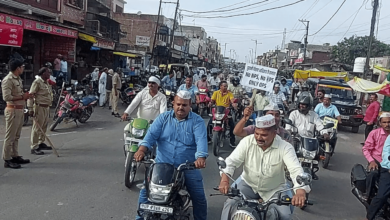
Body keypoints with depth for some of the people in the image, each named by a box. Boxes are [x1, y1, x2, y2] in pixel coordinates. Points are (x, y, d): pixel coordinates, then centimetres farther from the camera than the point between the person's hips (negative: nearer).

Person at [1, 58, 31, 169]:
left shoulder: (18, 79, 15)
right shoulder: (8, 80, -14)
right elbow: (6, 97, -22)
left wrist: (25, 96, 8)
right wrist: (22, 97, -17)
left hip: (20, 110, 9)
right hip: (13, 111, -9)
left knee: (16, 136, 16)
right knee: (10, 136, -4)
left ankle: (15, 156, 26)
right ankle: (7, 160, 2)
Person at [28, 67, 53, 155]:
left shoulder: (47, 83, 14)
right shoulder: (37, 82, -12)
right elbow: (31, 95, -16)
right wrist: (30, 108, -20)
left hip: (46, 107, 9)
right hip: (39, 107, -9)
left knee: (44, 126, 16)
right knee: (37, 127, -6)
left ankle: (41, 143, 30)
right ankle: (34, 147, -3)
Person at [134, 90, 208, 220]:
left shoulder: (197, 121, -3)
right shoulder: (163, 118, 4)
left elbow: (201, 140, -19)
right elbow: (151, 134, -9)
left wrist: (201, 158, -39)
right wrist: (142, 150, -29)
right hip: (162, 165, 2)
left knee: (199, 197, -3)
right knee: (145, 191, -4)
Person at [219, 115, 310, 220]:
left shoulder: (285, 147, -19)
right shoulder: (247, 141, -14)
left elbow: (296, 169, -30)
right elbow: (232, 161, -17)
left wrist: (301, 191, -50)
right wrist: (225, 178, -37)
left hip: (274, 189, -1)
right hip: (248, 185, 1)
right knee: (230, 203, -20)